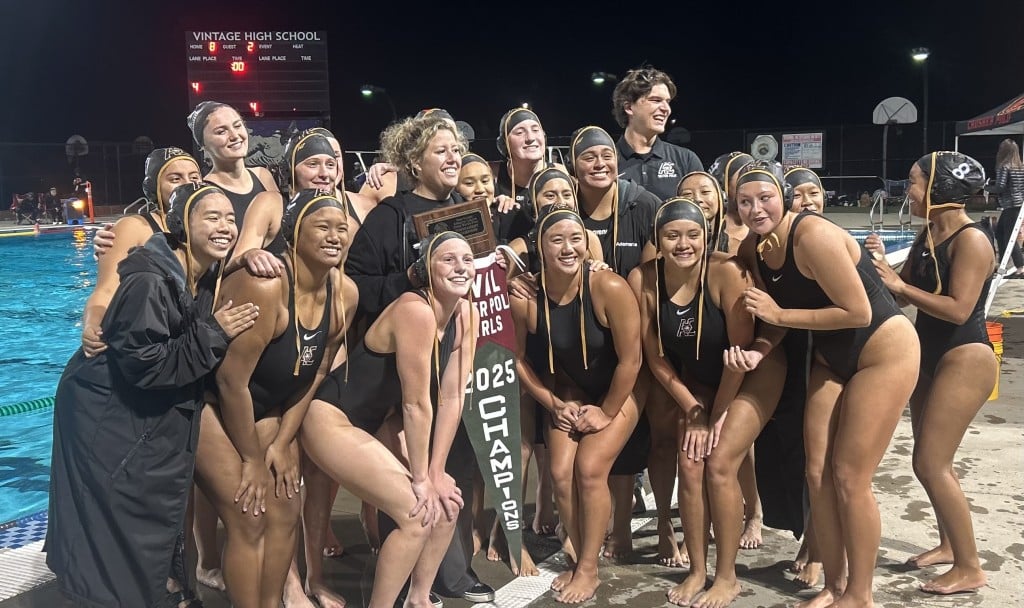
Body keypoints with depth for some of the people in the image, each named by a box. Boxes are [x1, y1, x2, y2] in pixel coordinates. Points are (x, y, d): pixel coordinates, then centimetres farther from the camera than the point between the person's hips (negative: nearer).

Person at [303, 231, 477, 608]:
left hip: (374, 424, 9)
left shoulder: (466, 316, -1)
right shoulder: (416, 310, -25)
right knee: (418, 512, -15)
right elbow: (416, 403, -22)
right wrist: (421, 479, -14)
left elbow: (452, 398, -1)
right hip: (332, 420, -9)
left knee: (448, 501, 7)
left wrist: (436, 472, -4)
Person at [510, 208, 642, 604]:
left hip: (619, 393, -3)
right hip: (569, 393, 3)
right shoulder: (525, 299, -21)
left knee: (589, 468, -17)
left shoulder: (609, 288, -30)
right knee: (561, 474, -10)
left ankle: (589, 569, 2)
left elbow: (630, 359, -21)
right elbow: (518, 359, -4)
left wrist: (607, 412, -13)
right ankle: (581, 560, 13)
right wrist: (555, 404, -3)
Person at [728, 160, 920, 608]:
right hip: (830, 358, 8)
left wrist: (779, 314, -23)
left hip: (884, 350, -7)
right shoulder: (752, 247, -4)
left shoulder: (813, 235, -27)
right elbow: (777, 317, 3)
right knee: (818, 473, 6)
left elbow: (858, 312, -26)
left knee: (850, 478, -5)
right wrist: (756, 352, -17)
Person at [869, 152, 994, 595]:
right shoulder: (928, 235, 8)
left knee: (930, 464, -8)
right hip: (930, 355, 9)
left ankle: (970, 568, 5)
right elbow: (905, 295, 7)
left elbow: (959, 310, -26)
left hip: (965, 359, -9)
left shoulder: (972, 239, -18)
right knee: (933, 460, 17)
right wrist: (882, 267, -10)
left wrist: (899, 284, -24)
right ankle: (949, 544, 34)